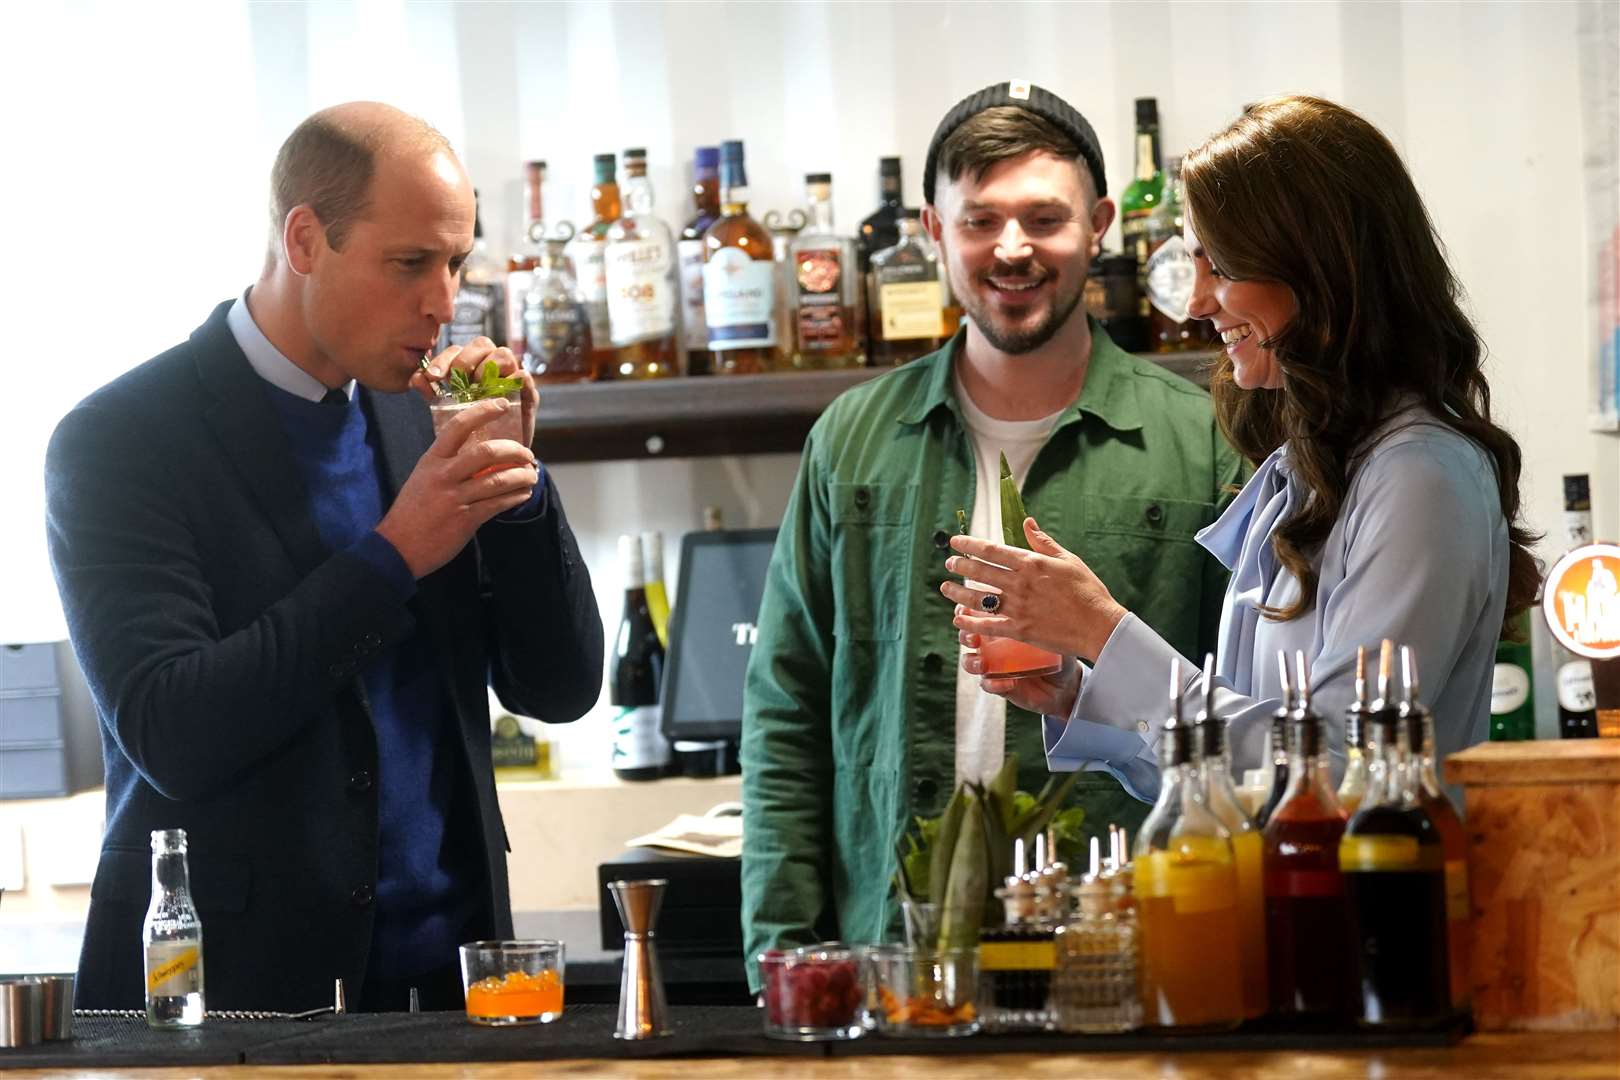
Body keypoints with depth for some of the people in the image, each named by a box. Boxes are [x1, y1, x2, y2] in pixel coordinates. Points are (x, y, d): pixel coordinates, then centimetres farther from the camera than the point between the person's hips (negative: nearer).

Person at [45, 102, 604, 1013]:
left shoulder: (416, 416, 8)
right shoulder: (119, 441, -9)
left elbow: (560, 689, 8)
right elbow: (169, 737, -18)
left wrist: (515, 474, -6)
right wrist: (395, 555, -19)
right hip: (235, 988, -5)